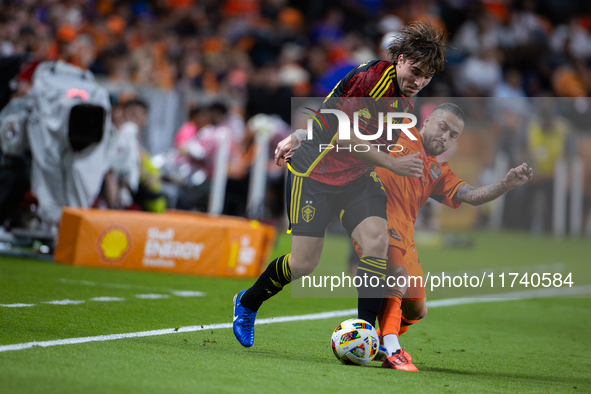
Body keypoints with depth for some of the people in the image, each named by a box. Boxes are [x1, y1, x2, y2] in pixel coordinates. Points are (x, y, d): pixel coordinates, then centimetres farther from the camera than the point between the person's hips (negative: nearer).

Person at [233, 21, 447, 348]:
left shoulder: (406, 100, 4)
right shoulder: (372, 77, -22)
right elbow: (343, 134, -23)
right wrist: (393, 163, -22)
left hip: (357, 176, 7)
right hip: (314, 172, -7)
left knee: (377, 240, -18)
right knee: (304, 263, -3)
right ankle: (246, 303, 24)